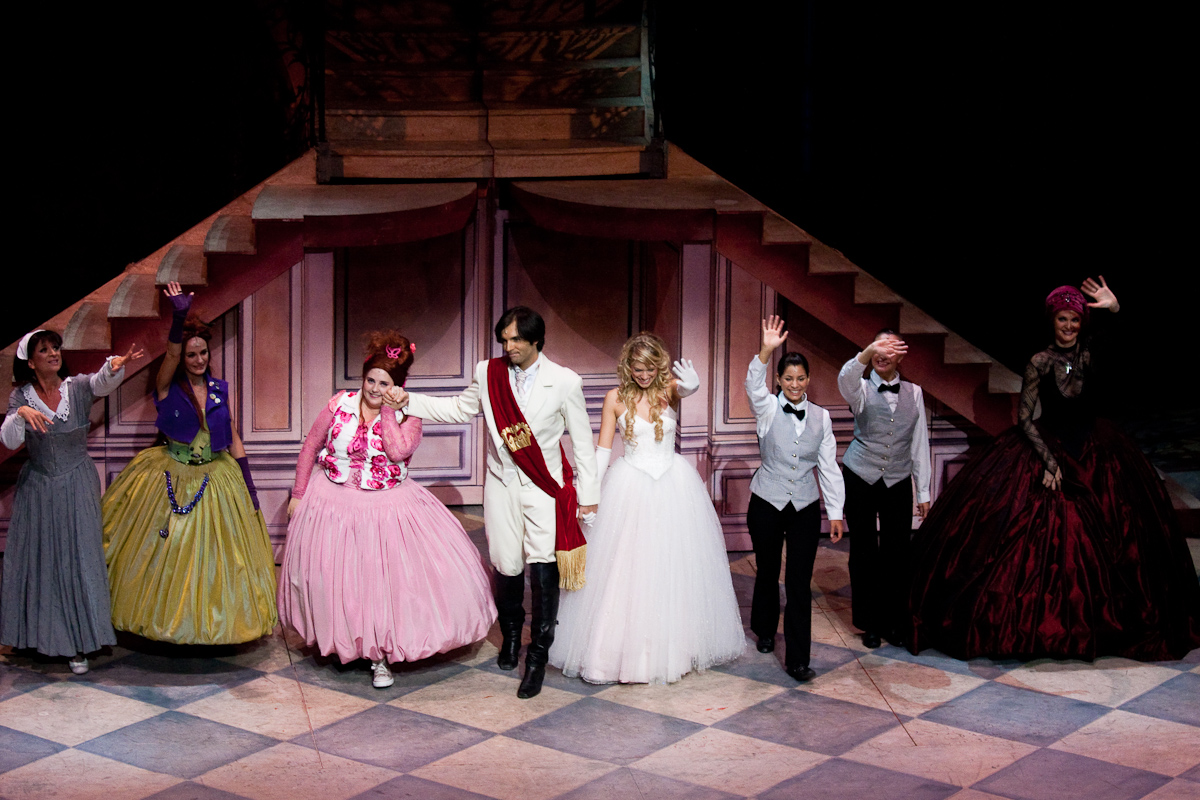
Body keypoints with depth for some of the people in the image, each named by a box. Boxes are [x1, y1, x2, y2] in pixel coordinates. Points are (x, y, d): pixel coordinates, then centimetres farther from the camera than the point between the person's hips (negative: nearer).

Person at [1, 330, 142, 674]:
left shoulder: (78, 387, -7)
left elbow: (102, 382, -28)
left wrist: (115, 366, -51)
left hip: (78, 487, -1)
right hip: (37, 489, 1)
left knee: (79, 559, 0)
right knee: (38, 559, 8)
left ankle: (78, 643, 7)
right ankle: (36, 632, 23)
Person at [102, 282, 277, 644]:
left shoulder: (220, 390, 4)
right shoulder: (167, 386, -5)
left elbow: (234, 440, 8)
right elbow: (171, 355, -26)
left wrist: (250, 488, 4)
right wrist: (179, 318, -44)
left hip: (217, 480, 2)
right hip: (171, 478, -2)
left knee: (214, 557, 7)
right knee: (166, 552, 4)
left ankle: (213, 619, 21)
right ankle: (164, 615, 20)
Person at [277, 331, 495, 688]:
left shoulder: (407, 417, -6)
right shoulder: (340, 404, -4)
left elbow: (398, 451, -26)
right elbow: (310, 448, 5)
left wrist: (388, 409, -21)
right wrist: (298, 494, 6)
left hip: (388, 509, -1)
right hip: (335, 507, 1)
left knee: (387, 582, -3)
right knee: (335, 581, 11)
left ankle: (380, 656, 11)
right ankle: (344, 642, 34)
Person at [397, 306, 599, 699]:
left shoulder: (564, 382, -7)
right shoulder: (488, 373, 1)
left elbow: (582, 441, -1)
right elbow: (460, 409, 17)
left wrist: (588, 495, 1)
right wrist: (408, 401, 8)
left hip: (544, 488, -3)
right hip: (501, 485, 3)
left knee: (542, 566, -13)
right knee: (506, 566, 8)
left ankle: (538, 657, -3)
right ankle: (510, 634, 36)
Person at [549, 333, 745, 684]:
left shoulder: (669, 389, -4)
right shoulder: (616, 398, -2)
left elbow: (687, 386, -29)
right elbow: (602, 449, 3)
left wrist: (691, 384, -53)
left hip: (673, 485, 1)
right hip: (630, 488, -1)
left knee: (674, 566, 8)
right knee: (626, 567, 0)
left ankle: (678, 644, 22)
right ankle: (624, 646, 10)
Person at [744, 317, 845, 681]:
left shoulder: (821, 417, 3)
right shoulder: (768, 409, -4)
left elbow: (828, 466, 6)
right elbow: (754, 385, -26)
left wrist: (835, 511, 2)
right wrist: (766, 351, -42)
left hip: (806, 507, 1)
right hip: (767, 504, -1)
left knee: (800, 582, -4)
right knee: (768, 572, 15)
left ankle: (798, 659, -3)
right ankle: (765, 631, 41)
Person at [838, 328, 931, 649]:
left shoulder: (913, 393, 4)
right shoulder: (861, 390, -5)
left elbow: (920, 443, 6)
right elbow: (845, 378, -31)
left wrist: (923, 491, 4)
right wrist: (868, 352, -52)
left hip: (898, 482, 2)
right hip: (860, 480, -2)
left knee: (897, 553, 3)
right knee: (863, 553, 5)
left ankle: (895, 622, 17)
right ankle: (870, 623, 17)